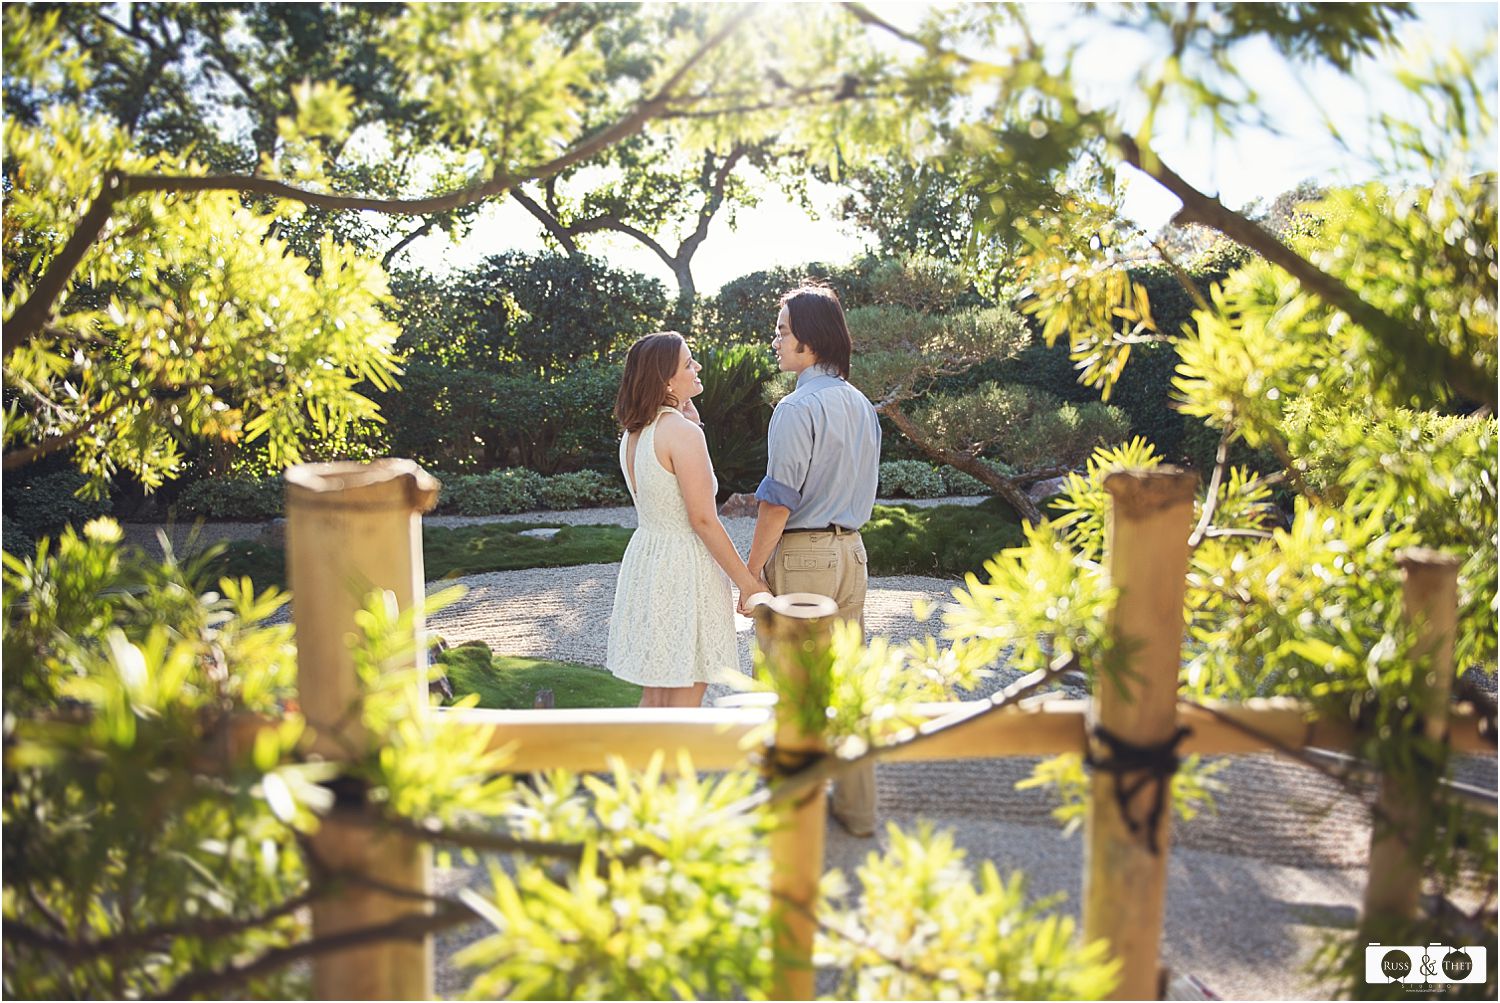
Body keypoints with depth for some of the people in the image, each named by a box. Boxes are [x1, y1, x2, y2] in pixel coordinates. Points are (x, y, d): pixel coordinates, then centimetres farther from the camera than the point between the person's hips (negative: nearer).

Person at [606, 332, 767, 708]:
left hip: (644, 558, 9)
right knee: (683, 702, 2)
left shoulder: (632, 434, 8)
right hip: (684, 568, -9)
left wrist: (689, 419, 16)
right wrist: (748, 583, -12)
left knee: (653, 696, 18)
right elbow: (703, 520, -19)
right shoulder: (682, 431, -18)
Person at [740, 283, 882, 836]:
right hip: (851, 551, 8)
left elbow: (778, 500, -17)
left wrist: (751, 572, -11)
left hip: (800, 556, -8)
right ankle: (856, 807, 25)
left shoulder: (798, 407, -15)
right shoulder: (862, 405, 11)